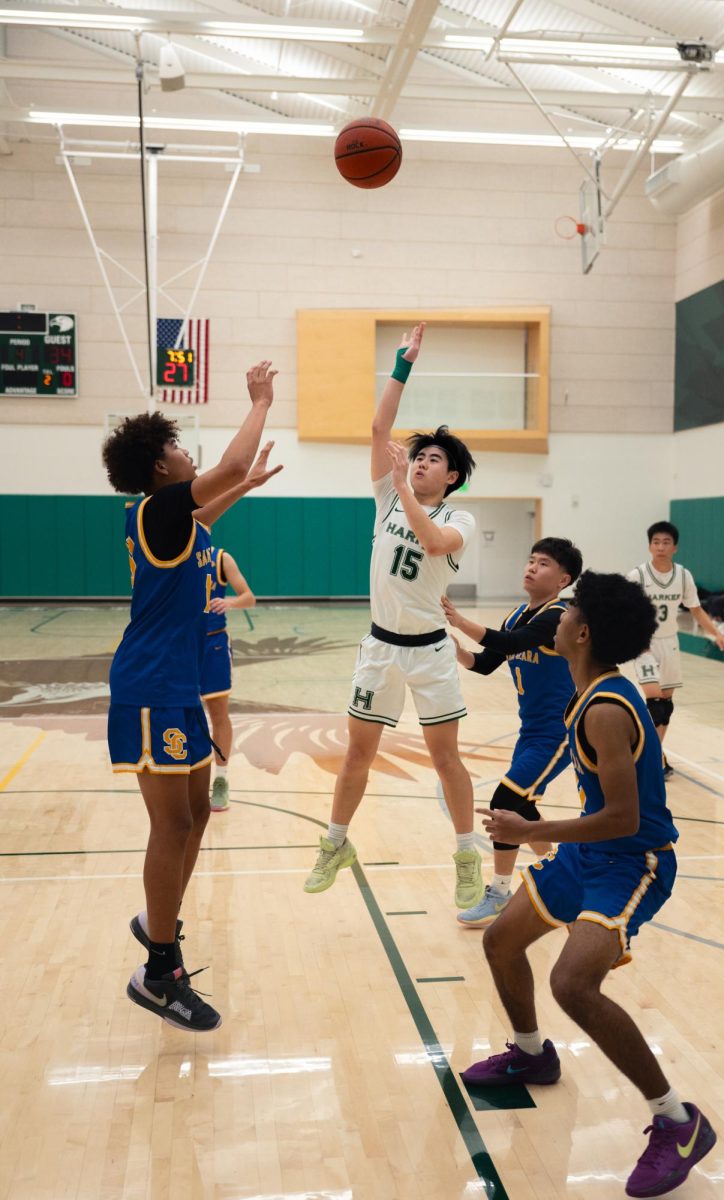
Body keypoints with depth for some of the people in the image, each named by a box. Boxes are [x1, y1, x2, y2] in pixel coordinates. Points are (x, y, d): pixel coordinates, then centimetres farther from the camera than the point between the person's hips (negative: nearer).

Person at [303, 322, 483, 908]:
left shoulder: (459, 519, -5)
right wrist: (403, 367, -4)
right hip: (380, 644, 3)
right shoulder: (389, 497, 4)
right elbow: (379, 429, -3)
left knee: (446, 755, 3)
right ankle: (337, 844, 27)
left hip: (429, 649, -3)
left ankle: (468, 858, 18)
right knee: (358, 753, 10)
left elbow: (433, 541, -29)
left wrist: (403, 487, -25)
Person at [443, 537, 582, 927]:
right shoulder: (517, 616, 8)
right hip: (532, 730, 9)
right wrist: (453, 646, -7)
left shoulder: (558, 616, -17)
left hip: (558, 732, -9)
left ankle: (499, 894, -1)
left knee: (506, 802, -14)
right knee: (520, 808, 14)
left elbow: (511, 643, -33)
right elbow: (484, 664, 10)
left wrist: (460, 621, -38)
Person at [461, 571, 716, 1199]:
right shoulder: (602, 693, 3)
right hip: (592, 852, 10)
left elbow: (623, 818, -29)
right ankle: (531, 1055, 42)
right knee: (501, 941, 15)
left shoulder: (605, 712, -27)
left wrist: (529, 832, -24)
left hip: (632, 862, -10)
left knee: (573, 984, -27)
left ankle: (679, 1123, -8)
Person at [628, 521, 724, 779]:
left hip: (669, 643, 5)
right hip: (644, 644, -5)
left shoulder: (684, 576, -4)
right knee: (653, 696, -17)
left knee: (666, 698, 10)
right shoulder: (637, 575, -16)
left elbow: (696, 610, 4)